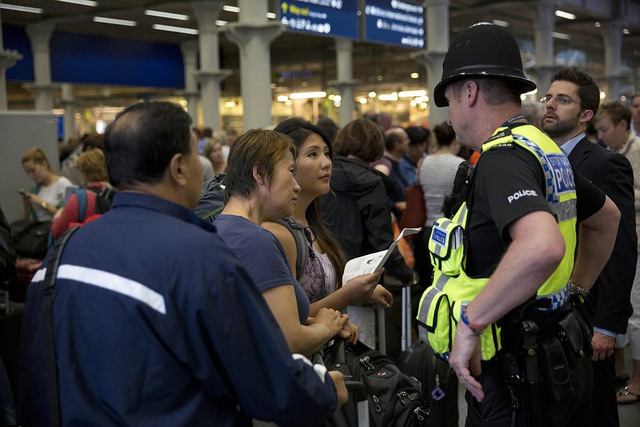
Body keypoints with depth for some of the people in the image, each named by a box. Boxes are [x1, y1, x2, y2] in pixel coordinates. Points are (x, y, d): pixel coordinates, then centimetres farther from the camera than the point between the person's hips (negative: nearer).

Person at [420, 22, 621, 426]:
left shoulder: (502, 158, -21)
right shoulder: (546, 150, 9)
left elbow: (542, 246, -40)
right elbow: (607, 216, 26)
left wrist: (470, 323, -30)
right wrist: (575, 289, 27)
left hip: (513, 376, -9)